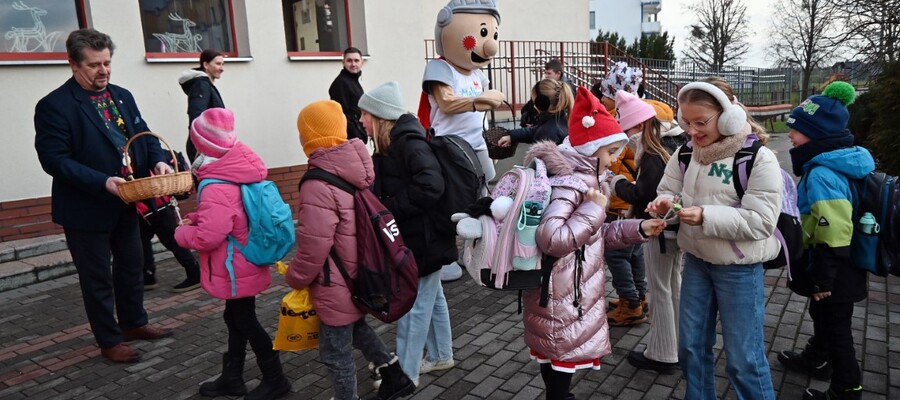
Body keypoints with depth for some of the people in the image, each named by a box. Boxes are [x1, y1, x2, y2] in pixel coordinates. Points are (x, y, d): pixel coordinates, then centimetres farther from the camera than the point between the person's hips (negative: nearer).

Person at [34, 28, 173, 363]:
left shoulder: (123, 96, 7)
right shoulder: (54, 105, -14)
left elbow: (144, 135, 10)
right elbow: (54, 159, -20)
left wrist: (158, 161, -12)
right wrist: (102, 182, -29)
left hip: (126, 205, 7)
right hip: (87, 209, -6)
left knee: (131, 267, 19)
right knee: (97, 277, 8)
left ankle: (134, 323, 38)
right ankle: (110, 341, 22)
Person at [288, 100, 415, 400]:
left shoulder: (317, 186, -26)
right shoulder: (359, 172, 0)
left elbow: (313, 247, -24)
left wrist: (295, 278, -5)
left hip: (337, 287, -8)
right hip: (364, 277, 9)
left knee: (336, 352, 11)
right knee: (356, 326, 31)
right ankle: (394, 373, 33)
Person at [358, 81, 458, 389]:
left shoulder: (409, 144, -22)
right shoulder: (391, 145, 8)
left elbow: (430, 188, -33)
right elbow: (384, 188, 13)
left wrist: (388, 209, -25)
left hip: (423, 238, -10)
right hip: (413, 236, 10)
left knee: (413, 305, 2)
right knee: (430, 297, 22)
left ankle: (406, 374, 17)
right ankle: (441, 355, 39)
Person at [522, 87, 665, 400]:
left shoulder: (581, 177, 12)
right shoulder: (570, 181, -21)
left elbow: (595, 235, 16)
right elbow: (551, 239, -34)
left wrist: (638, 229, 6)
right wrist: (594, 209, -23)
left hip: (568, 298, 10)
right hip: (560, 305, -10)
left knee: (556, 367, 22)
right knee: (560, 367, 5)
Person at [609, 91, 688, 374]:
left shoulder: (653, 155, -22)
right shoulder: (676, 145, 6)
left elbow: (641, 194, -24)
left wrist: (618, 184, -9)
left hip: (658, 229, -9)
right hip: (676, 225, 9)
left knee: (660, 291, 2)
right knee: (674, 287, 19)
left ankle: (662, 355, 14)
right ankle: (677, 346, 32)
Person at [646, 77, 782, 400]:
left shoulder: (759, 159, -16)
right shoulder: (686, 153, 1)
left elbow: (760, 222, -21)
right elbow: (669, 190, 5)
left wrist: (706, 216, -31)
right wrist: (665, 203, -18)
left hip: (739, 269, -5)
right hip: (695, 261, 6)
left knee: (743, 357, 6)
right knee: (691, 346, 18)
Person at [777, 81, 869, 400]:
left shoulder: (822, 173, -28)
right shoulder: (832, 164, 5)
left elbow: (832, 233, -29)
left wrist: (823, 280, -23)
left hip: (834, 271, -10)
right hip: (833, 267, 10)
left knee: (836, 326, 6)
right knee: (821, 314, 27)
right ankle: (816, 360, 48)